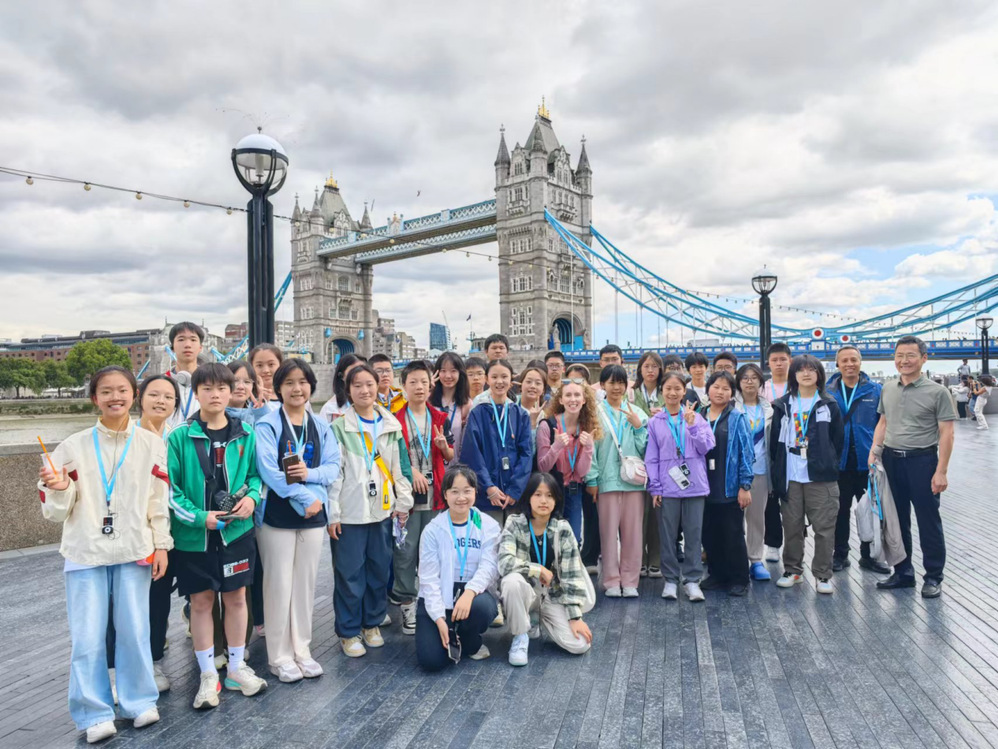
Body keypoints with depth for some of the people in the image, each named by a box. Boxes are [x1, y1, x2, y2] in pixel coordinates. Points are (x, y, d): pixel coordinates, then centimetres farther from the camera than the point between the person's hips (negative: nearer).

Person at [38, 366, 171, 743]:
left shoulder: (151, 444, 0)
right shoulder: (73, 447, -2)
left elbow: (159, 500, 3)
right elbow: (57, 510, 1)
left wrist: (161, 544, 1)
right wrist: (59, 488, -19)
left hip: (134, 551, 0)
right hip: (85, 553, 0)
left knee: (134, 631, 7)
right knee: (87, 638, 3)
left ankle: (138, 701, 25)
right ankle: (95, 713, 19)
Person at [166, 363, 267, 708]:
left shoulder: (245, 435, 0)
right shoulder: (180, 437, -7)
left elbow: (257, 473, 10)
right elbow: (168, 488, -7)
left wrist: (251, 497, -10)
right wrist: (199, 517, -16)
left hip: (237, 530, 2)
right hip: (194, 535, -2)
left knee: (236, 598, 12)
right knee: (201, 602, 9)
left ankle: (236, 669, 29)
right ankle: (208, 675, 25)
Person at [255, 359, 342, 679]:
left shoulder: (322, 426, 8)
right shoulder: (267, 425, -7)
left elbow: (333, 466, 1)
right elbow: (269, 471, -16)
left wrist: (310, 474, -19)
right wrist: (305, 499, -19)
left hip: (314, 514, 4)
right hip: (277, 515, -4)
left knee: (306, 583, 11)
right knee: (279, 585, 3)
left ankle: (302, 650, 25)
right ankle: (279, 656, 17)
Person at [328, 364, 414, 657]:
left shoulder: (391, 425, 8)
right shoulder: (339, 426, -3)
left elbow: (401, 466, 10)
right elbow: (333, 471, -6)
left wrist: (403, 503, 7)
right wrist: (332, 512, -8)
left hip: (383, 510, 4)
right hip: (351, 511, -3)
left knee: (380, 569, 11)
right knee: (350, 573, 2)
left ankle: (372, 623, 28)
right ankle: (349, 631, 17)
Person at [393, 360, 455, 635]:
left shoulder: (440, 418, 10)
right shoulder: (395, 419, 1)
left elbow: (451, 457, 14)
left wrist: (444, 446, -7)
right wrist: (410, 470, -13)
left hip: (435, 495, 3)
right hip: (406, 494, -2)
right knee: (405, 551, 0)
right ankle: (407, 604, 13)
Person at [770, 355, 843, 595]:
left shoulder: (829, 405, 4)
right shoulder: (783, 405, 6)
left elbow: (837, 440, 8)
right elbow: (775, 441, 7)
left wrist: (829, 465, 4)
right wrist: (777, 471, 4)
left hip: (821, 478, -1)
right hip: (790, 477, 1)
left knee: (824, 527, 1)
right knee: (792, 526, 9)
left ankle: (823, 575, 13)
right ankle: (792, 570, 22)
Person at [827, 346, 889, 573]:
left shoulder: (874, 390, 0)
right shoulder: (828, 391, 0)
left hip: (867, 461, 0)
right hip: (838, 461, 0)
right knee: (840, 510, 11)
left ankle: (868, 555, 25)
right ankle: (840, 554, 24)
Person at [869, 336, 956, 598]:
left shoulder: (937, 392, -7)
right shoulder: (887, 390, 8)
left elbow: (946, 434, -9)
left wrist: (941, 471, -13)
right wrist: (874, 451, 3)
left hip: (922, 460, -5)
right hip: (891, 460, 5)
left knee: (928, 522, 4)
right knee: (897, 520, 13)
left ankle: (933, 577, 19)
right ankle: (902, 573, 26)